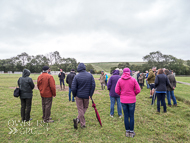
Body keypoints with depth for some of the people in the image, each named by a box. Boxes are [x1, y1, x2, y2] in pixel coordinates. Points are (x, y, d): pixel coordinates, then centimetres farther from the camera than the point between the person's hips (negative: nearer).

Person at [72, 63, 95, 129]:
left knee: (80, 109, 11)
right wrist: (90, 94, -1)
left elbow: (73, 88, -11)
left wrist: (74, 95, 6)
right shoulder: (90, 75, -4)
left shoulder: (76, 76, -10)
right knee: (85, 107, 20)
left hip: (79, 95, -1)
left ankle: (83, 124, 14)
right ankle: (78, 119, 7)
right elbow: (93, 85, -7)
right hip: (87, 95, 1)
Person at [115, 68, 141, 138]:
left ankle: (127, 131, 23)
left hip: (123, 100, 1)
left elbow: (117, 91, -5)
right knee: (131, 116, 10)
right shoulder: (133, 79, -8)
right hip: (132, 100, -1)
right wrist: (134, 94, 11)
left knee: (126, 116, 12)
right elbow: (138, 90, -7)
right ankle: (131, 132, 20)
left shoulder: (120, 80, -5)